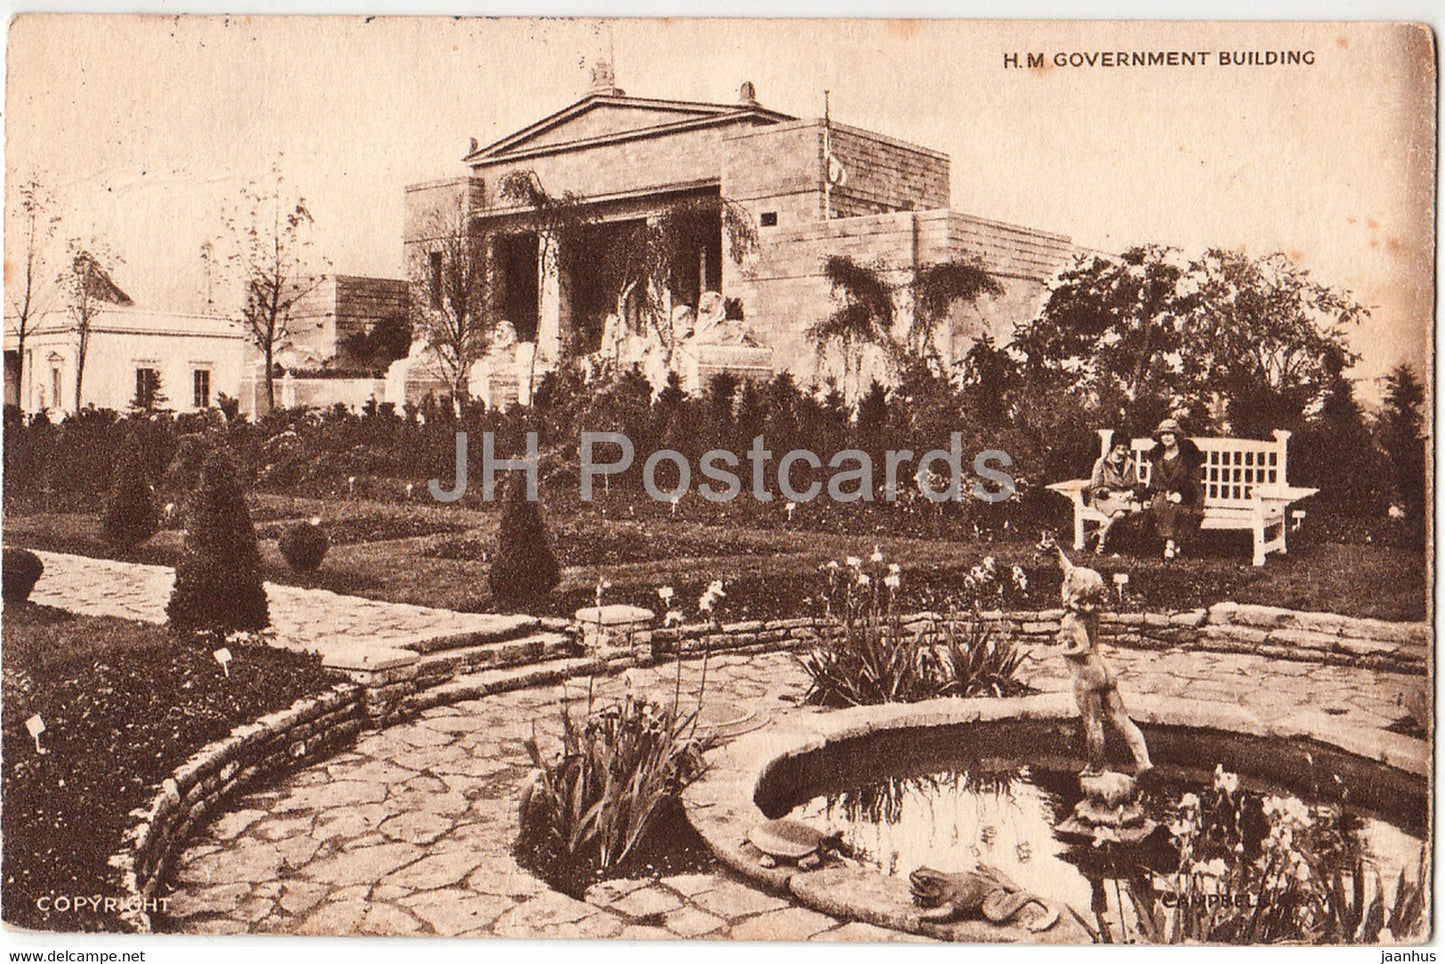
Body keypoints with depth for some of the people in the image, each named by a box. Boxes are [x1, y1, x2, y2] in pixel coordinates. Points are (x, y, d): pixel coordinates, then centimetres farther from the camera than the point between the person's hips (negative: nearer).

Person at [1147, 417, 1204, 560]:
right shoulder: (1156, 455, 10)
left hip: (1184, 496, -3)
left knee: (1175, 507, -34)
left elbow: (1193, 480, -5)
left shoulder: (1188, 453, -2)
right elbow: (1153, 480, 12)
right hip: (1162, 493, 3)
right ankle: (1171, 542, -28)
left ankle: (1171, 544, -31)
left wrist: (1179, 494, -19)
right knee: (1157, 505, -30)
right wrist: (1165, 493, -6)